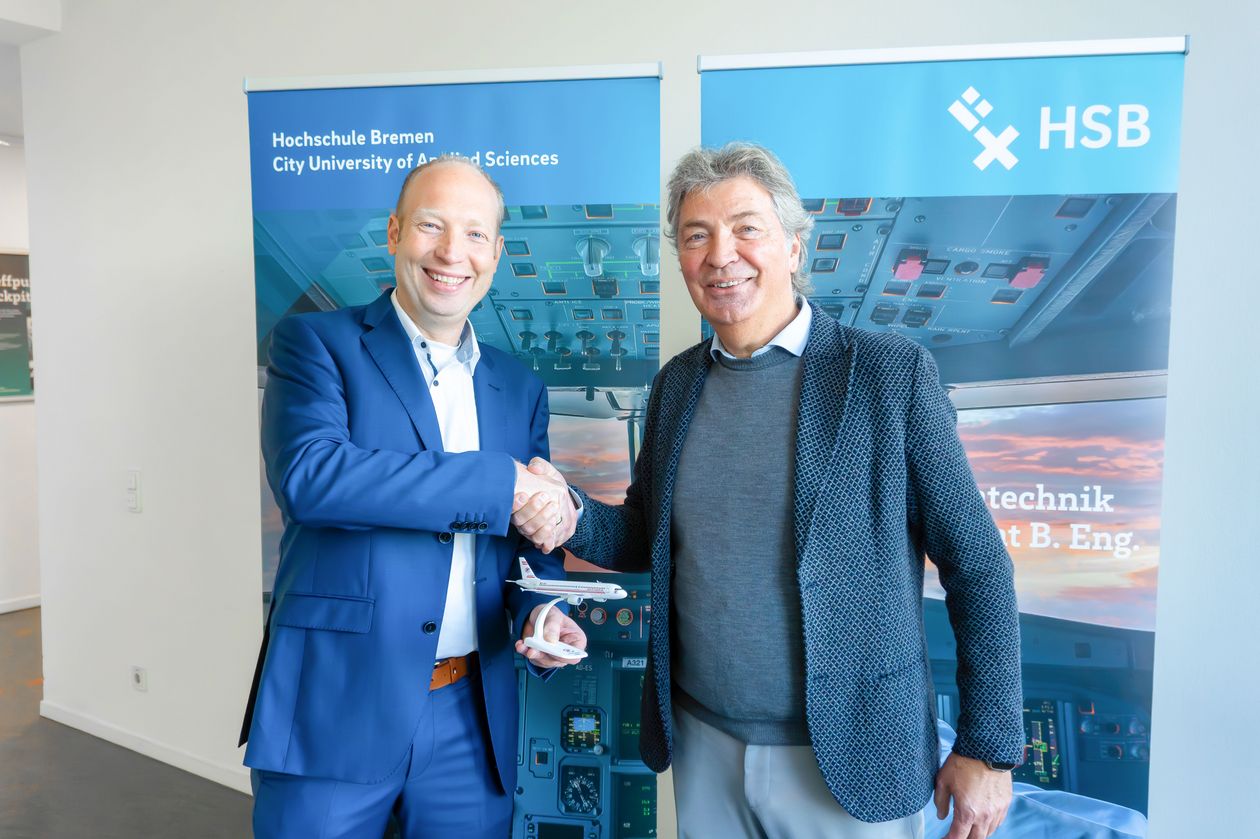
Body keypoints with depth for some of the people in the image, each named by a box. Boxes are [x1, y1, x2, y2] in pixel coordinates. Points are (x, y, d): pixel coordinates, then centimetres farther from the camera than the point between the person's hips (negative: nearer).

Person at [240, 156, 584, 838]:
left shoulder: (520, 390, 10)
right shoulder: (315, 342, -3)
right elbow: (307, 474, -21)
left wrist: (542, 612, -8)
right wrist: (501, 484, -20)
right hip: (333, 711, -3)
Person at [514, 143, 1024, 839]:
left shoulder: (891, 372, -11)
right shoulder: (675, 383, 2)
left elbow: (977, 567, -8)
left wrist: (988, 748, -7)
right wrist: (572, 518, -10)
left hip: (851, 762, -3)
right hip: (703, 750, 4)